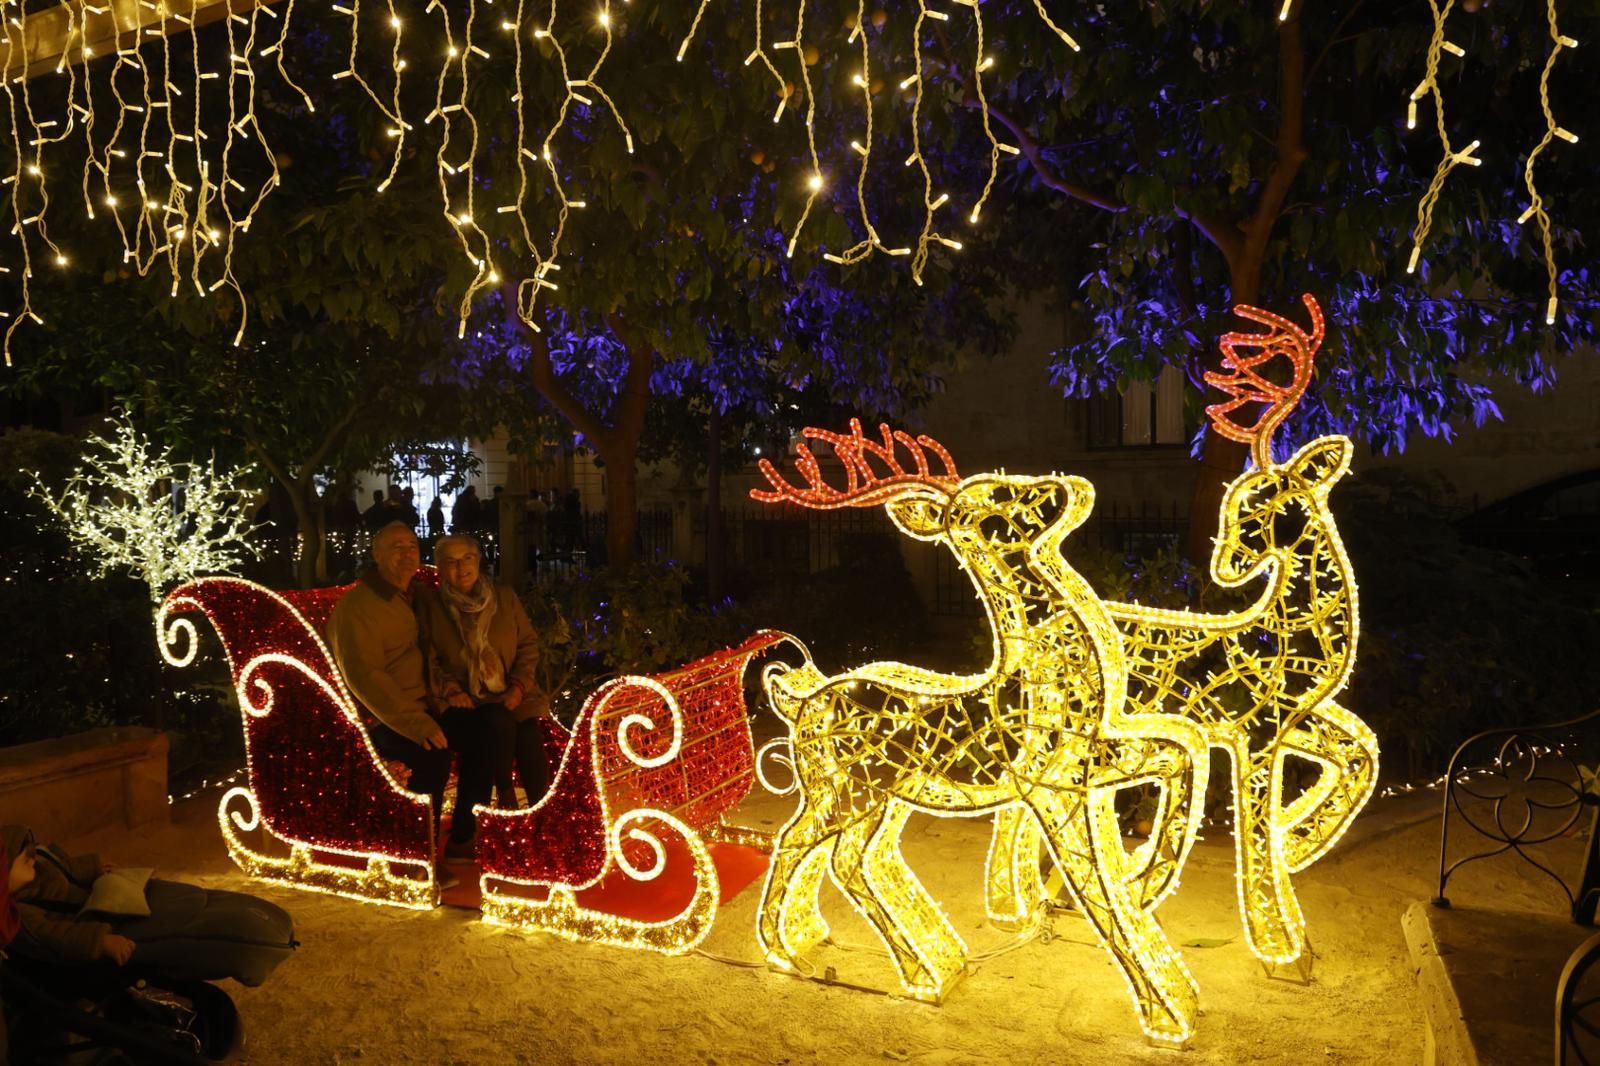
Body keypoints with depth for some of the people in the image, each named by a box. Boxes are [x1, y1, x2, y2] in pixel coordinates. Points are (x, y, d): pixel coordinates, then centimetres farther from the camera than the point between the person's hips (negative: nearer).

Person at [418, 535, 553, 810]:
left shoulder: (505, 596, 8)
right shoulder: (429, 606, 4)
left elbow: (529, 645, 9)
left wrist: (519, 686, -6)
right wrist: (450, 690, -15)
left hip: (510, 692, 2)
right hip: (467, 698, -2)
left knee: (530, 734, -29)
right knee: (501, 721, -33)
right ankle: (505, 794, -12)